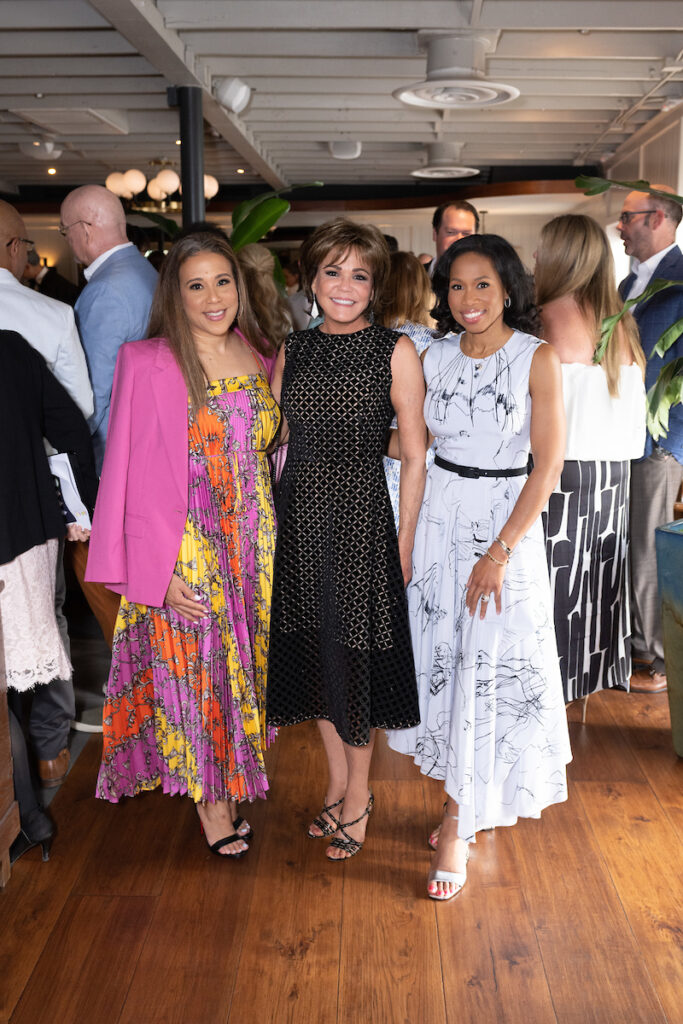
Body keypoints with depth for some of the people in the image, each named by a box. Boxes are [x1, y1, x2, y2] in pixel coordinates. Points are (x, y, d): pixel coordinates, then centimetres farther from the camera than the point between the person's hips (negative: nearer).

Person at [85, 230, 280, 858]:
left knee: (243, 660, 16)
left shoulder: (259, 357, 5)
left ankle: (232, 779, 37)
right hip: (187, 545, -4)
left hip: (255, 542, 5)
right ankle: (209, 799, 27)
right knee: (194, 665, 7)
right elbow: (135, 476, -12)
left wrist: (274, 540, 7)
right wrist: (160, 573, -15)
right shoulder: (148, 364, -11)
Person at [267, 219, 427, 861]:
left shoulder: (394, 351, -5)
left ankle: (358, 795, 27)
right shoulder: (292, 351, 7)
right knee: (315, 653, 13)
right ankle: (337, 783, 33)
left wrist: (404, 542, -9)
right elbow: (281, 445, 11)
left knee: (354, 656, 6)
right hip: (299, 517, 4)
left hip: (361, 516, -4)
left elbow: (413, 456, -6)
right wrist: (271, 520, 7)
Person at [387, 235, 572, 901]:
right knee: (441, 656, 9)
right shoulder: (437, 356, 4)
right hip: (437, 517, 4)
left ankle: (457, 823, 14)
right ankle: (469, 801, 29)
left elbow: (548, 464, -12)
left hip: (506, 520, -4)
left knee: (490, 668, 0)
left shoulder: (537, 359, -8)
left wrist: (498, 553, -17)